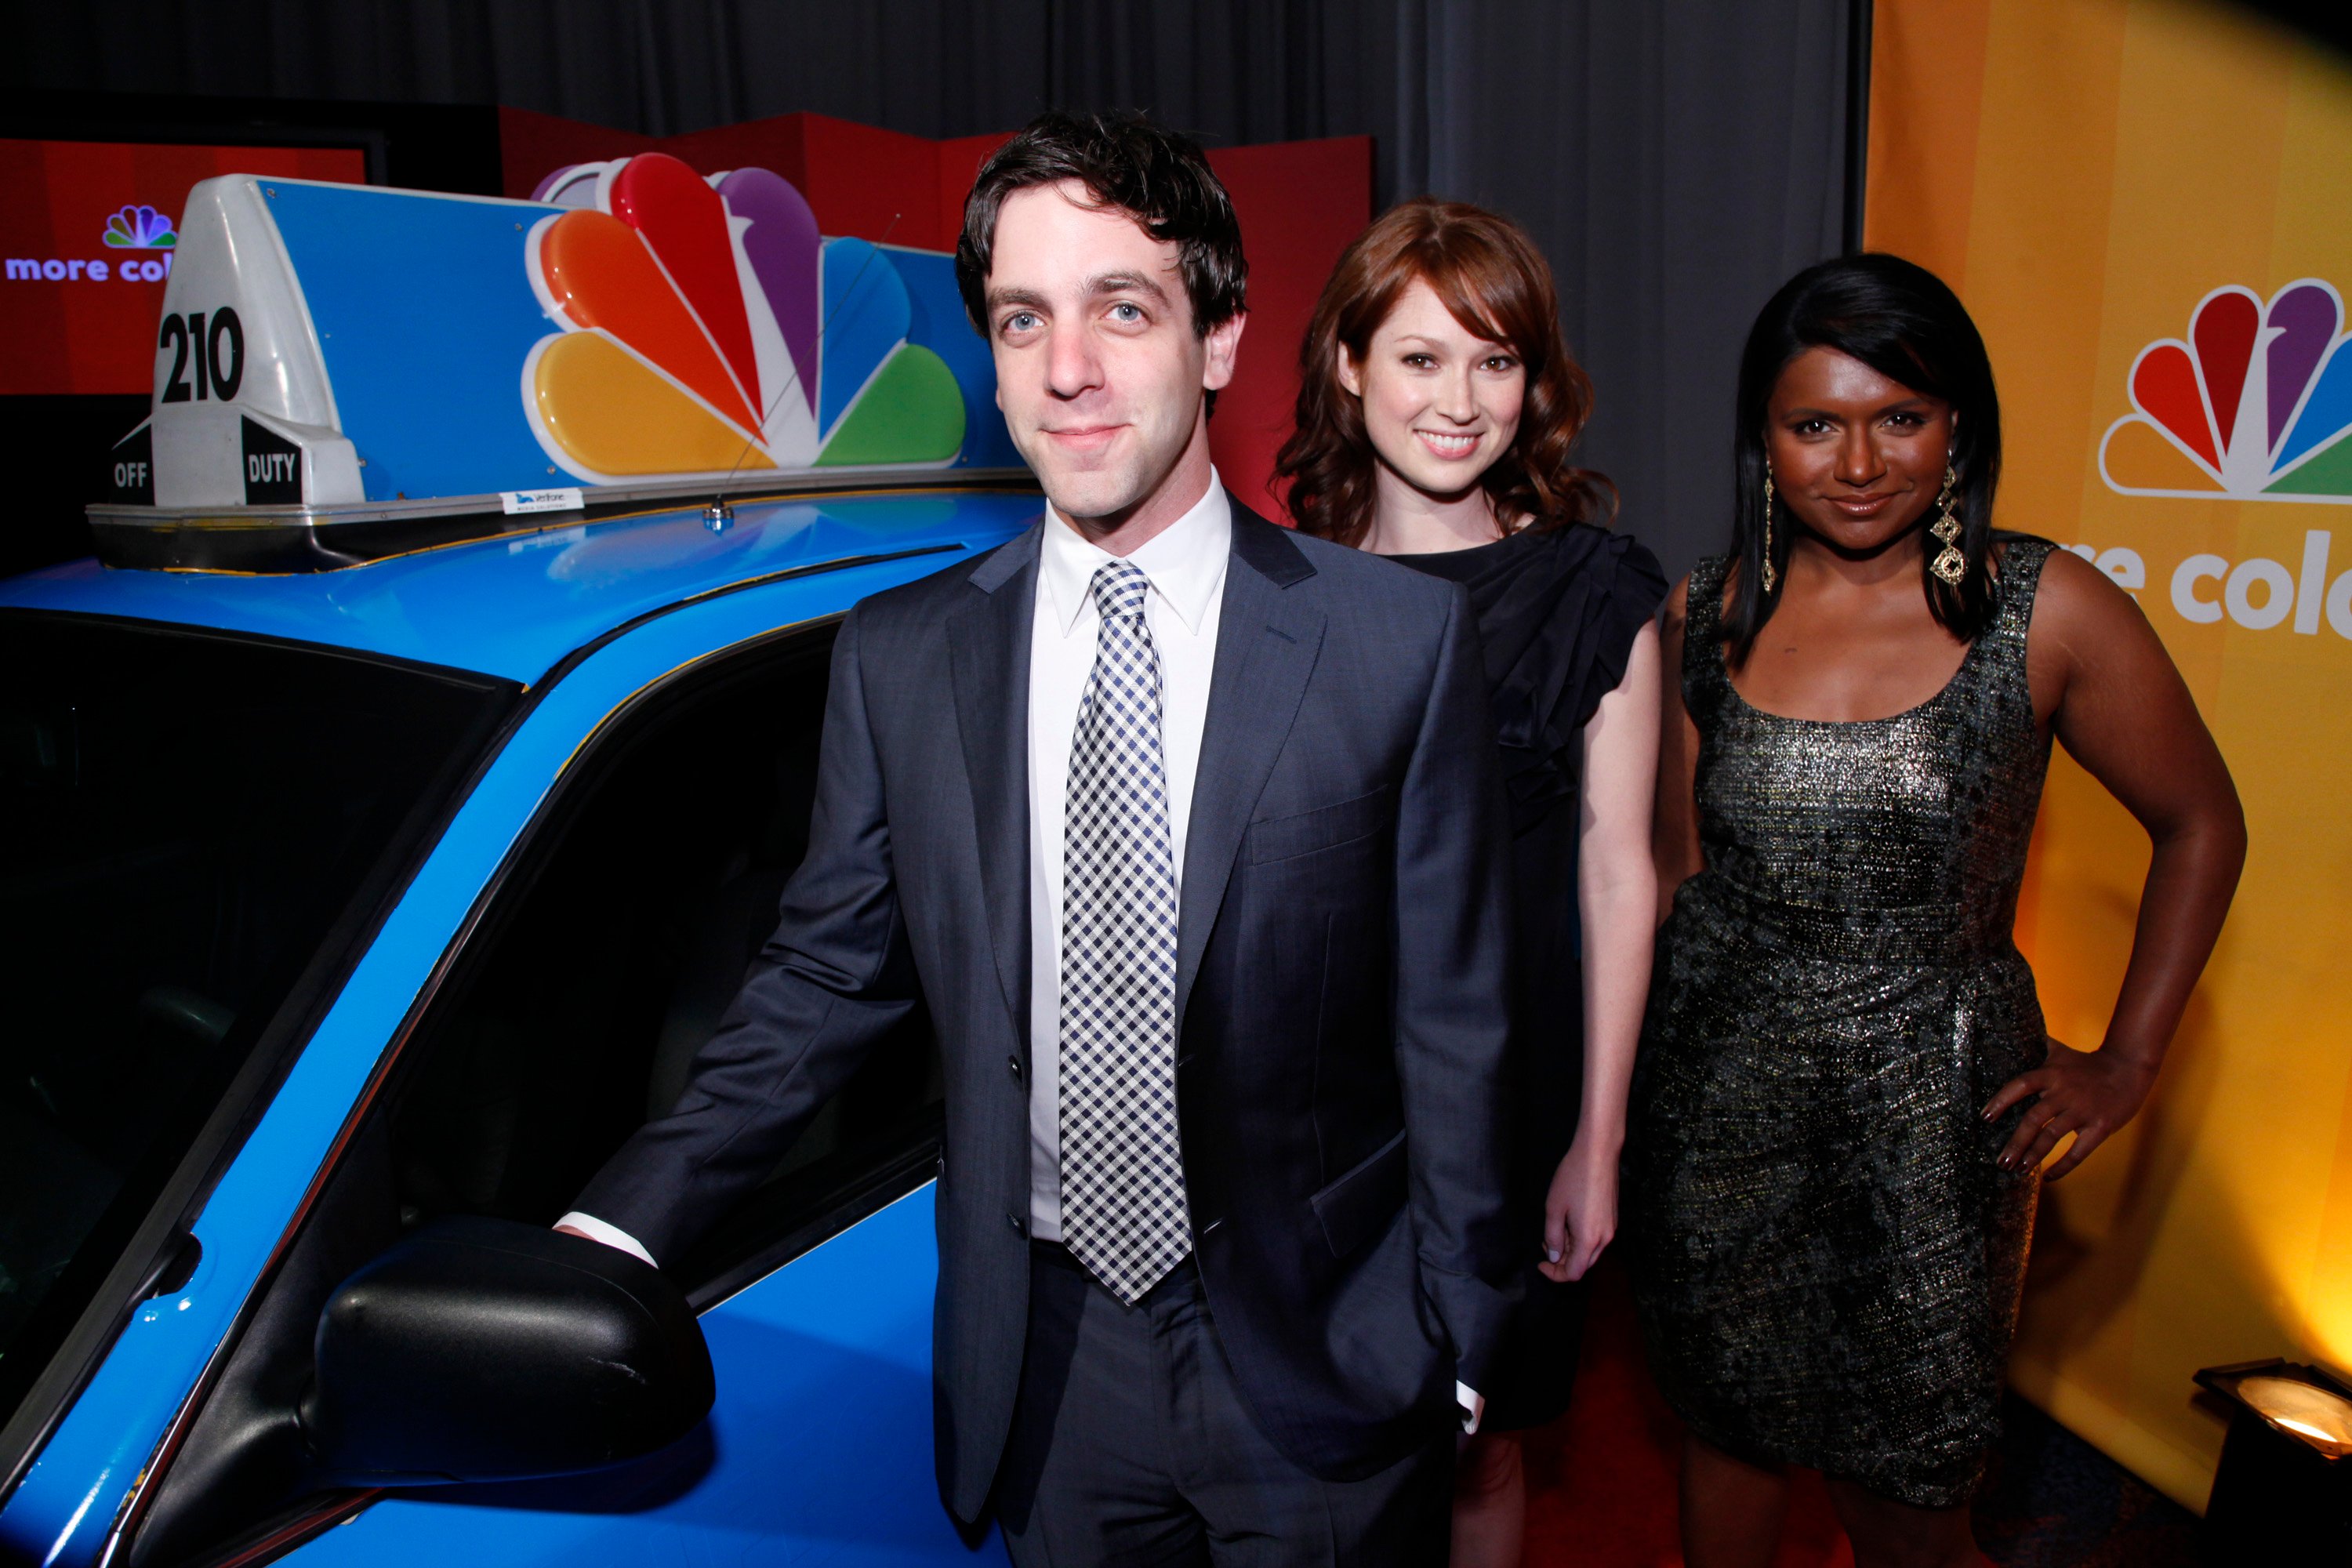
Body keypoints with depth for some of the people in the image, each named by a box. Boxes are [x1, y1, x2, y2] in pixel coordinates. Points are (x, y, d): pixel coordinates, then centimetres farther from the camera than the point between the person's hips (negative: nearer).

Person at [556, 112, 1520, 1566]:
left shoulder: (1403, 640, -10)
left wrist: (1453, 1339, -3)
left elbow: (1452, 1021, -6)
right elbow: (824, 977, 2)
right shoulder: (899, 658, -3)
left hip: (1320, 1355, -1)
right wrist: (623, 1222, -8)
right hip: (1047, 1369, 2)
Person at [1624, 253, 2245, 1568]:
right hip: (1721, 1090, 2)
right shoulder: (1706, 617, 0)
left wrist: (2129, 1061, 1)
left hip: (1935, 1108, -2)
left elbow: (2202, 827, 4)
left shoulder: (2045, 610, -8)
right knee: (1731, 1426, 19)